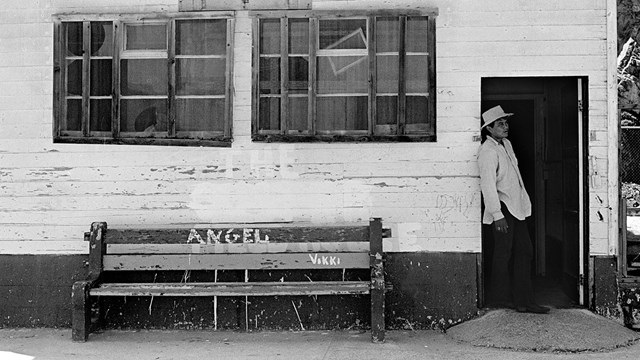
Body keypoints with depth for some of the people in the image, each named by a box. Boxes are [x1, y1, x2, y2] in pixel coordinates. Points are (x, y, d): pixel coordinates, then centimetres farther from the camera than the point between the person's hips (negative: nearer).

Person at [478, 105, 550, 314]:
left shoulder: (506, 144, 13)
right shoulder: (488, 151, -16)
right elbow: (488, 185, -22)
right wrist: (497, 215, -25)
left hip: (516, 207, 9)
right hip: (502, 208, -9)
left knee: (524, 251, 8)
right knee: (503, 254, 0)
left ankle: (524, 301, 13)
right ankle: (502, 299, 14)